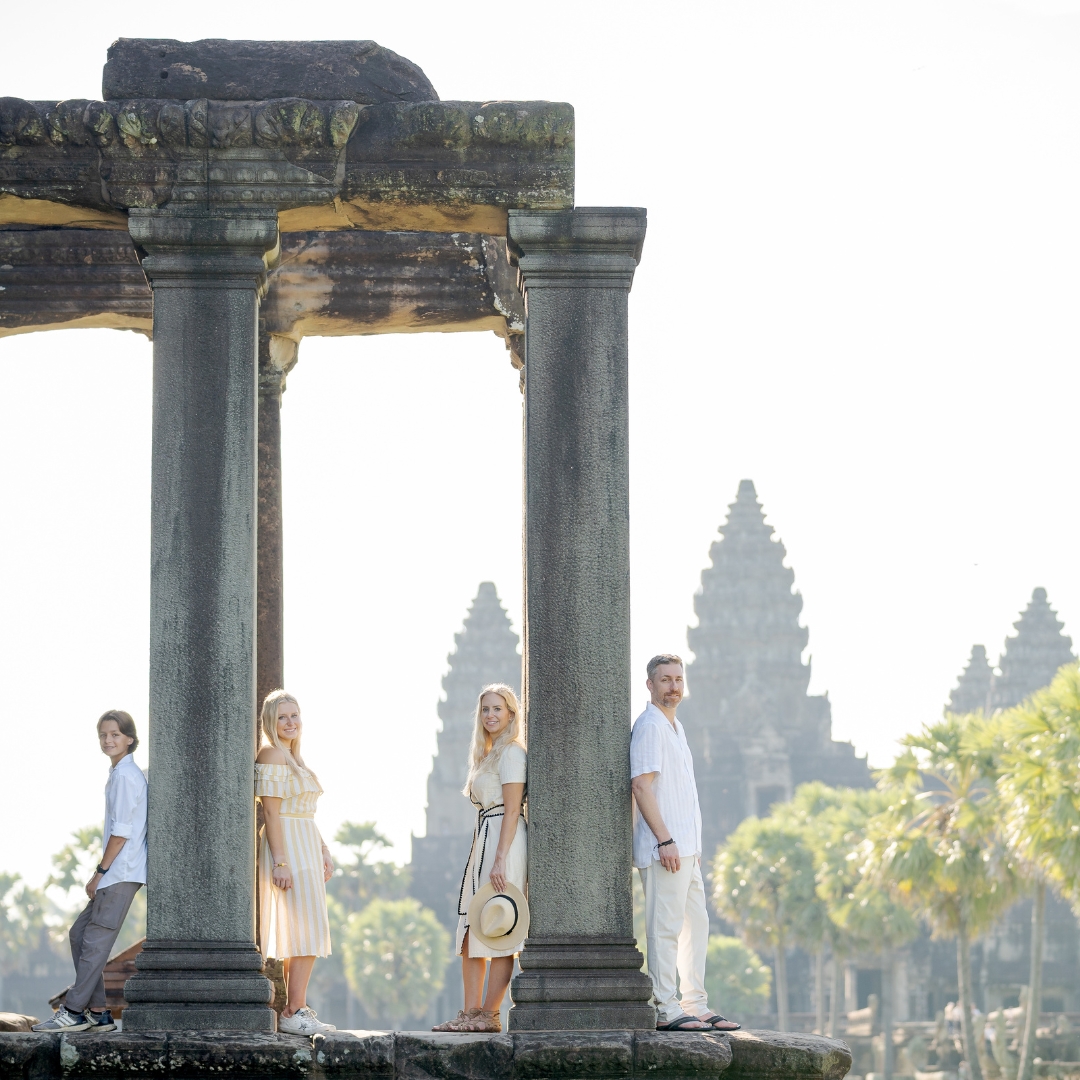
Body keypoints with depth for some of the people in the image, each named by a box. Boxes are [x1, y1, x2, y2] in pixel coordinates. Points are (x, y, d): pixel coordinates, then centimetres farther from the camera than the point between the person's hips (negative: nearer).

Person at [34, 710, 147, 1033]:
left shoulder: (125, 775, -12)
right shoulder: (121, 773, 19)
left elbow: (122, 831, -16)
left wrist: (100, 871, -13)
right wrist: (102, 873, 16)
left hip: (121, 873, -10)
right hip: (116, 874, 10)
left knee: (96, 938, -10)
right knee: (80, 934, 11)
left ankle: (74, 1011, -9)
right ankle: (97, 1011, 10)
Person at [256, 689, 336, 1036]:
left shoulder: (293, 758, 18)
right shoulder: (272, 755, -11)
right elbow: (271, 812, -17)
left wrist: (323, 851, 17)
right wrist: (280, 862, -22)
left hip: (306, 848, 10)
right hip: (288, 848, -10)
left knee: (301, 935, 9)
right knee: (306, 932, -12)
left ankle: (294, 1010, 11)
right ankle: (295, 1012, -11)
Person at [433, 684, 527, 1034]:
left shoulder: (511, 752, -9)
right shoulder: (488, 753, 21)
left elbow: (512, 809, -16)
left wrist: (500, 860, -22)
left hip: (504, 841, -10)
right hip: (483, 841, 10)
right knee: (471, 929, 7)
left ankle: (489, 1015, -7)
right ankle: (471, 1013, 7)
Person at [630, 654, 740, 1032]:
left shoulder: (675, 728, 20)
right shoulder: (649, 726, -10)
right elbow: (641, 785, -18)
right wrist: (665, 840, -22)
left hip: (684, 848, 10)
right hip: (665, 848, -10)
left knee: (696, 925, 12)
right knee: (665, 927, -9)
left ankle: (696, 1007, 16)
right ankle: (665, 1010, -8)